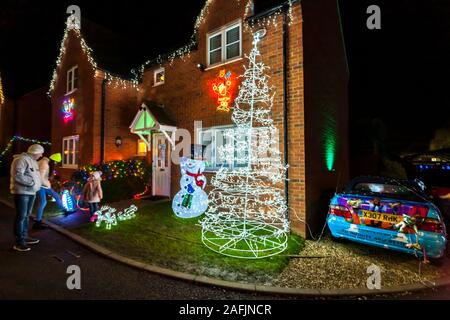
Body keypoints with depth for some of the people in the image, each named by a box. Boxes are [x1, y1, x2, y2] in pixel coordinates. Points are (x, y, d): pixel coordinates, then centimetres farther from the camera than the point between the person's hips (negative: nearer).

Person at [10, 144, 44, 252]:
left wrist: (37, 184, 9)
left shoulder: (33, 161, 16)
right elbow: (17, 176, -22)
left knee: (26, 216, 16)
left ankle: (25, 237, 27)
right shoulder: (21, 159, -14)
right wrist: (32, 182, -18)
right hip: (22, 192, -9)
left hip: (31, 192, 9)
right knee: (21, 217, -5)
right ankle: (19, 242, 2)